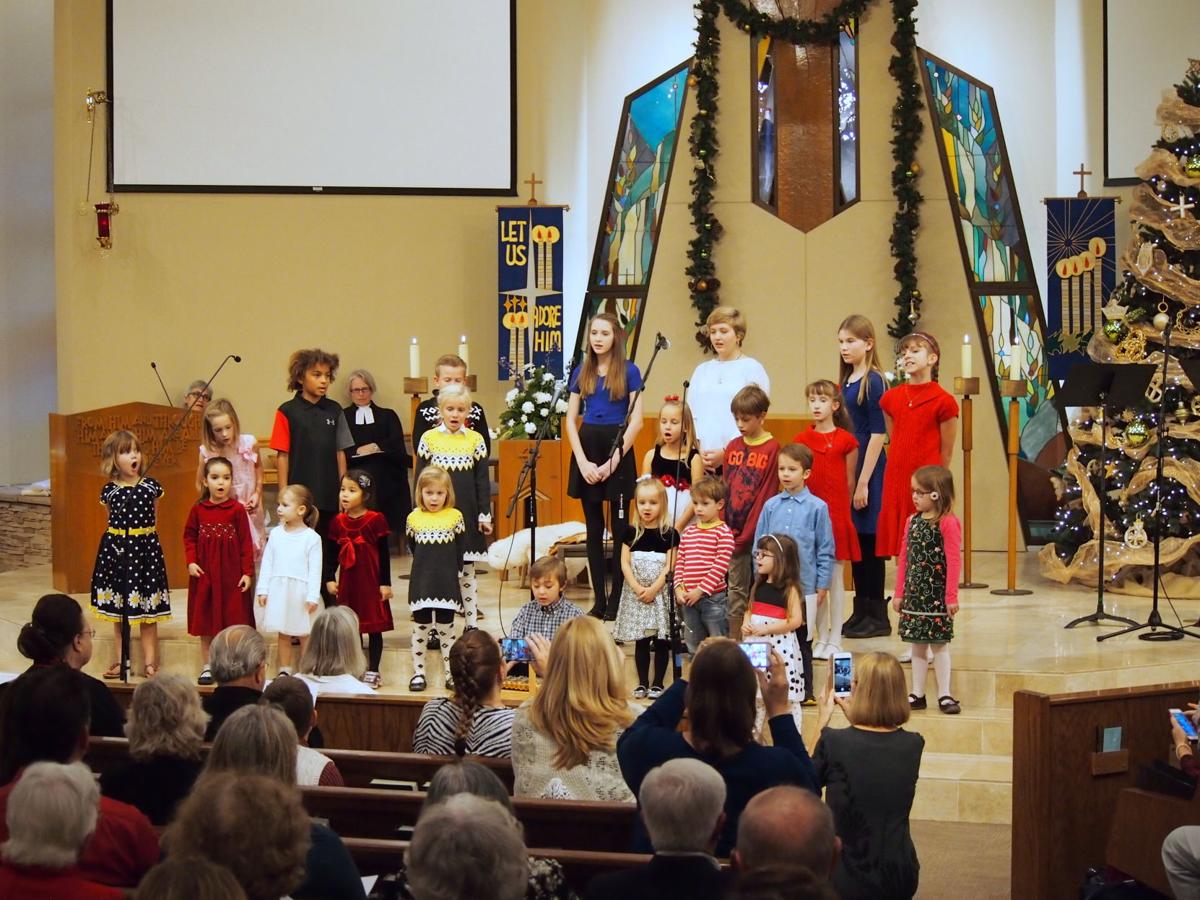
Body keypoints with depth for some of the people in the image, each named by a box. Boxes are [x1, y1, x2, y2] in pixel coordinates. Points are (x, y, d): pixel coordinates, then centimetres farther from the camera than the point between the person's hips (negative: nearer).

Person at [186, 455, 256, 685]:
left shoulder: (237, 509, -5)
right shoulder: (198, 509, 1)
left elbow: (246, 543, -4)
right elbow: (189, 537, 8)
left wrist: (247, 572, -7)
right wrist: (191, 562, -5)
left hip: (231, 575, -2)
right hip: (204, 574, 2)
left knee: (233, 620, 2)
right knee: (205, 624, 9)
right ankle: (206, 668, 19)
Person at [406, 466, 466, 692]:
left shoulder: (455, 516, -2)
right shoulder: (414, 518, 0)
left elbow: (461, 550, 1)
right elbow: (412, 548, 8)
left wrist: (452, 570, -2)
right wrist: (426, 566, 5)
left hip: (447, 582, -1)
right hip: (421, 582, 1)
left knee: (446, 628, 8)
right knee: (420, 628, 7)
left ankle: (451, 672, 15)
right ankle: (418, 672, 14)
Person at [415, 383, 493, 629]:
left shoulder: (475, 440, 2)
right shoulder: (429, 438, 1)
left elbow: (483, 480, 4)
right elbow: (420, 479, 4)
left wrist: (484, 515, 0)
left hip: (467, 514, 1)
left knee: (468, 571, 6)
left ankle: (471, 623, 13)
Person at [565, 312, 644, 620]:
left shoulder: (628, 371, -2)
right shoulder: (581, 372, 9)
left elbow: (635, 421, -6)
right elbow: (571, 420, 7)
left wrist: (613, 461, -13)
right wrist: (583, 461, -6)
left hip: (617, 448, -4)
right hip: (587, 447, 4)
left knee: (619, 528, -2)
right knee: (593, 528, 7)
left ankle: (616, 602, 2)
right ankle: (599, 602, 12)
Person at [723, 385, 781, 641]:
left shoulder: (772, 449, -8)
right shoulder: (733, 447, 9)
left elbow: (766, 494, -10)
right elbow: (725, 489, 12)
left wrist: (749, 533, -12)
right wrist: (726, 529, 5)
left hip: (758, 533, -5)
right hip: (734, 533, 5)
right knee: (736, 591, 9)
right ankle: (734, 643, 14)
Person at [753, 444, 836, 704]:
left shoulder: (817, 507, -4)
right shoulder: (771, 506, 4)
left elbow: (826, 550, -1)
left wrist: (822, 587, -2)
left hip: (804, 585, -2)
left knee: (802, 640, 6)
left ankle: (804, 690, 16)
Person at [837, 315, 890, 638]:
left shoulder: (873, 382, -11)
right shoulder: (847, 381, 13)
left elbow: (878, 434, -14)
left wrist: (863, 481, -17)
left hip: (869, 469, -8)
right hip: (849, 468, 8)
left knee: (869, 542, -2)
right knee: (855, 542, 11)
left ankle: (877, 617, 6)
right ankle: (860, 613, 18)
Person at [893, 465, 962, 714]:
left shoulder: (948, 523, -11)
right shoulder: (912, 521, 8)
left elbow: (954, 561, -13)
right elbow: (903, 558, 10)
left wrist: (952, 597, -15)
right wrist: (899, 593, 10)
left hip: (937, 594, -6)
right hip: (914, 594, 6)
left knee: (940, 644, 2)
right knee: (917, 644, 10)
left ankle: (944, 695, 10)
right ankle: (917, 694, 17)